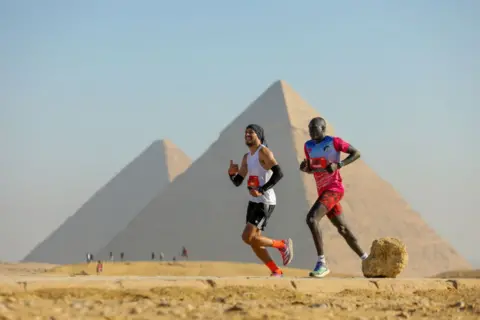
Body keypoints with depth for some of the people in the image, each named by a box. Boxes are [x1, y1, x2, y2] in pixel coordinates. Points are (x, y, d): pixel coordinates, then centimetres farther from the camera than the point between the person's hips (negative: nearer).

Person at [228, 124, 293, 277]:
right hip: (254, 202, 9)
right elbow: (237, 182, 15)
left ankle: (282, 244, 1)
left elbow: (278, 173, -22)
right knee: (254, 242, 8)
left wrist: (261, 190, -28)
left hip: (265, 202, -9)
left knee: (247, 237, -17)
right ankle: (277, 271, 19)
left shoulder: (264, 152, -11)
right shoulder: (247, 157, 15)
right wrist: (231, 173, -7)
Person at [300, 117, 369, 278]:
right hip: (323, 191, 9)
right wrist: (304, 167, -2)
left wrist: (339, 165, -19)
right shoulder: (308, 146, 12)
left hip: (334, 189, -9)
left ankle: (321, 263, -26)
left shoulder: (334, 142, -9)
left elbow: (356, 153, -5)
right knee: (342, 229, 15)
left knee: (311, 218, -26)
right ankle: (366, 259, 29)